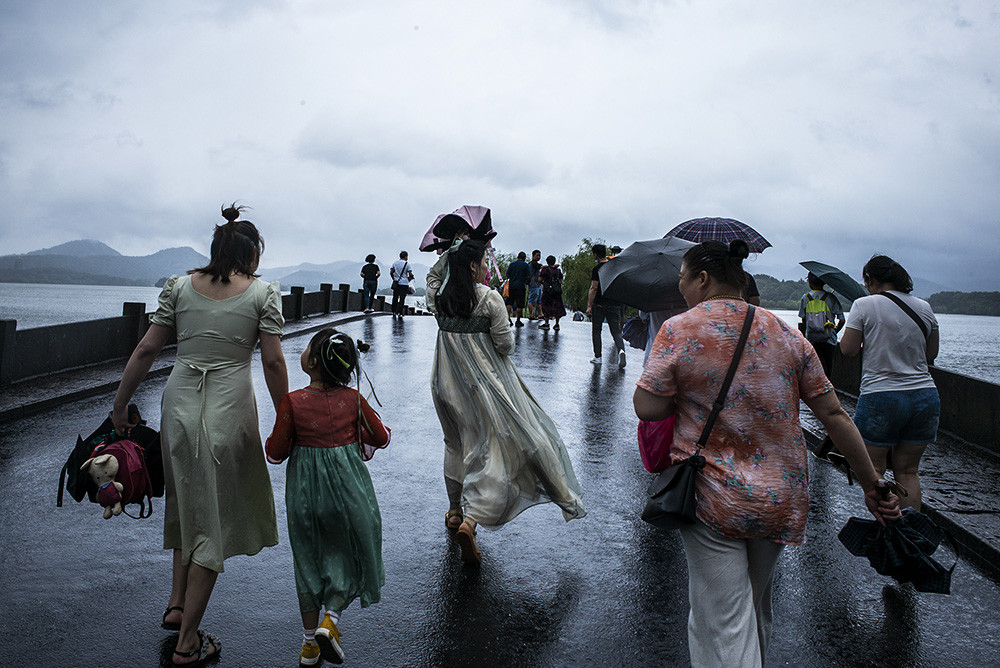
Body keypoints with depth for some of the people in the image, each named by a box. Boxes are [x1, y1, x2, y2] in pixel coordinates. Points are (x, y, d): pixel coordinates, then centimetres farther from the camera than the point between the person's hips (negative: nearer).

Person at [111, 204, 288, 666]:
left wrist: (120, 406, 14)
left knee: (188, 502, 25)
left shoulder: (179, 286, 7)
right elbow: (272, 362, -5)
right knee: (214, 517, 7)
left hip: (179, 401, 4)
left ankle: (178, 602, 30)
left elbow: (146, 350, 5)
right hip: (230, 407, -3)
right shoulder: (263, 293, -2)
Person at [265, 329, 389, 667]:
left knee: (308, 558, 15)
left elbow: (275, 452, -10)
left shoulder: (293, 402, -15)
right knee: (346, 550, 19)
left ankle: (310, 640, 24)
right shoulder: (353, 399, -9)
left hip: (304, 490, 0)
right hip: (347, 485, 0)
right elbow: (380, 437, 2)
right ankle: (331, 618, 2)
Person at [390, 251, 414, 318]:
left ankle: (394, 312, 10)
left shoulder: (395, 263, 8)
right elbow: (410, 274, -8)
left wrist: (394, 279, 16)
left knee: (395, 298, 11)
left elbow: (391, 272, 4)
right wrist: (409, 279, 10)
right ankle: (399, 313, -7)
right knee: (402, 299, -2)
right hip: (404, 283, -4)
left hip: (396, 283, 4)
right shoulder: (407, 264, -4)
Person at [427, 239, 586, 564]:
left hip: (447, 384, 6)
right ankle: (470, 521, -14)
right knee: (494, 450, -1)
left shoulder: (444, 299, 2)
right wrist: (505, 341, 8)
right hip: (485, 384, -6)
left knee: (456, 444, 23)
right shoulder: (489, 297, -14)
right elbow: (505, 344, -12)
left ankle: (455, 511, 36)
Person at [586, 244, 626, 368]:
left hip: (599, 304, -4)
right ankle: (621, 350, -22)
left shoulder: (597, 269, -10)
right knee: (616, 331, 3)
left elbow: (593, 288, -14)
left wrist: (589, 305, -13)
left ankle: (597, 357, 11)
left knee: (596, 331, 9)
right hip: (614, 304, 4)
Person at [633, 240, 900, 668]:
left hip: (712, 500, -5)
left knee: (722, 625, 3)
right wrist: (872, 483, 8)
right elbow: (832, 414, 2)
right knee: (756, 608, 26)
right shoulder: (785, 333, 3)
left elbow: (647, 408, -13)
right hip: (782, 501, 5)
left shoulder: (679, 330, -10)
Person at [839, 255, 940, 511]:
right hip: (925, 395, 5)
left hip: (880, 397, -5)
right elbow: (931, 355, 14)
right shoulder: (924, 308, 7)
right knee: (907, 471, 14)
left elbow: (848, 349, -6)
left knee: (874, 470, 6)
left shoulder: (865, 305, -7)